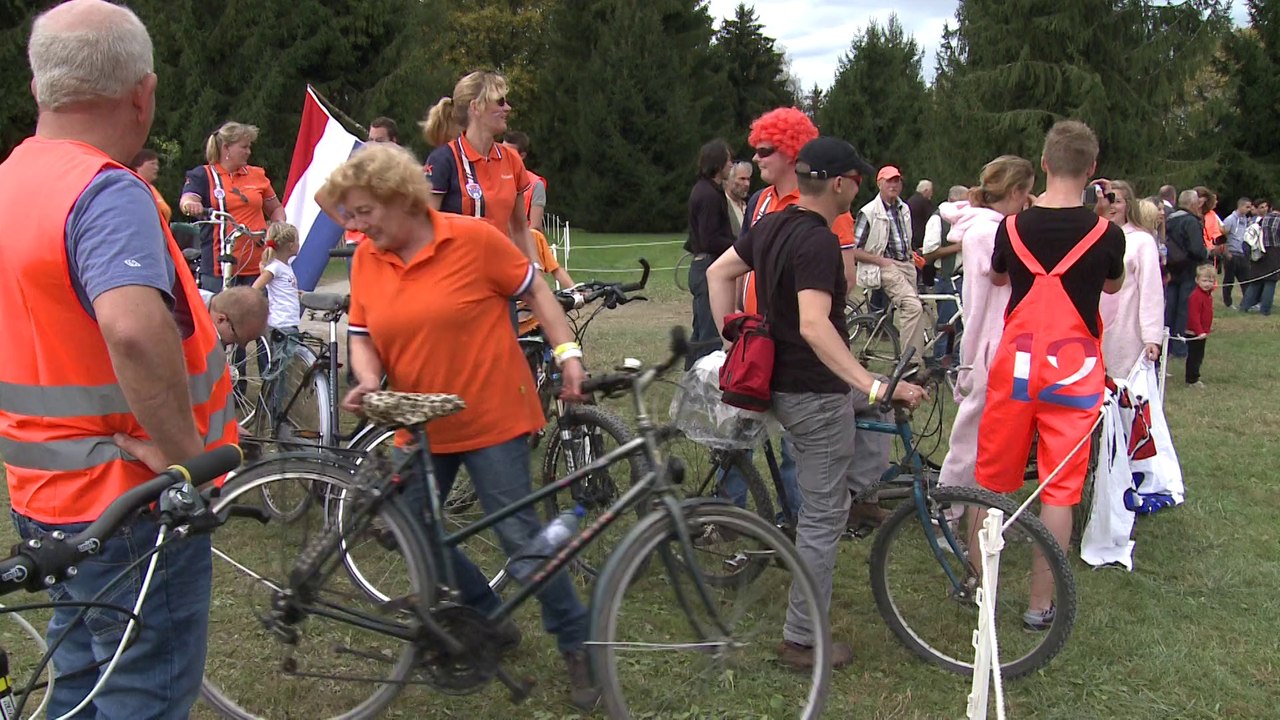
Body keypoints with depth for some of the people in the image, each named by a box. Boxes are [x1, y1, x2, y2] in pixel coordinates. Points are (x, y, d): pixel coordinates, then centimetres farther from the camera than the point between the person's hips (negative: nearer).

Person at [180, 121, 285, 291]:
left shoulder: (257, 175, 16)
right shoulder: (203, 175, 5)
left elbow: (276, 208, 25)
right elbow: (187, 199, -12)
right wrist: (190, 205, -37)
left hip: (257, 265, 3)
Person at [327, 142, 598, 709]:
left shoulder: (472, 237, -12)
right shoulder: (366, 259, 1)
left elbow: (533, 289, -1)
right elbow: (362, 336, 7)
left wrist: (566, 351, -8)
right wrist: (368, 381, -12)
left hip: (491, 417, -6)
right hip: (419, 424, 6)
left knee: (520, 534, -7)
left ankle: (577, 645, 11)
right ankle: (490, 621, 29)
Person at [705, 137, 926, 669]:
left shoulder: (771, 225, 5)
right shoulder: (818, 242, -23)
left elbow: (718, 272, 15)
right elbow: (814, 326, -35)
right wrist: (875, 386, -38)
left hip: (779, 381, 9)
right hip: (814, 394, -9)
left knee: (874, 414, 30)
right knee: (822, 518, 1)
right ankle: (802, 640, 9)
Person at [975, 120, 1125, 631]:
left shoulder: (1013, 227, -3)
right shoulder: (1105, 234, -7)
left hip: (1014, 368, 2)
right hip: (1074, 374, -1)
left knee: (992, 480, 14)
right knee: (1059, 489, 5)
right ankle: (1040, 605, 10)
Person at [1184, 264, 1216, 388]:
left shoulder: (1208, 295, 11)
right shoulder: (1196, 296, -20)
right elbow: (1194, 316, -25)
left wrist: (1207, 329, 25)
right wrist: (1200, 331, -27)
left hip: (1202, 333, 10)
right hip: (1194, 334, -10)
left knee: (1199, 356, 16)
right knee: (1194, 356, -3)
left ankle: (1192, 378, 25)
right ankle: (1192, 380, 3)